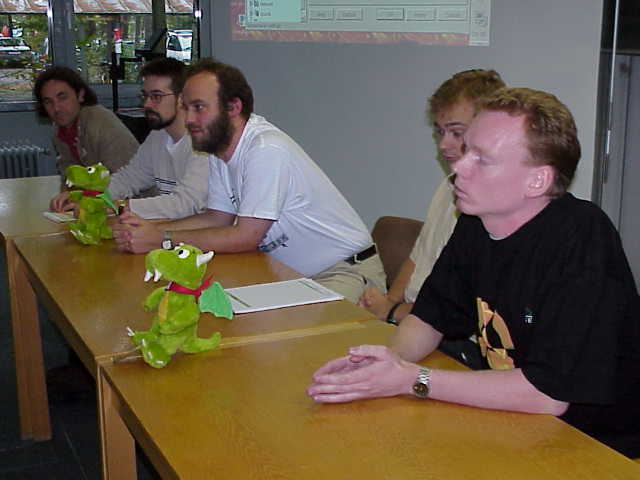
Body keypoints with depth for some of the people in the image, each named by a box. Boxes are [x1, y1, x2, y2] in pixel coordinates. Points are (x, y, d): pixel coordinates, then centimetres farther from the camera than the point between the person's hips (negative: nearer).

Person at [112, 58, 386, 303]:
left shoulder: (267, 150, -25)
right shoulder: (220, 147, 4)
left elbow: (246, 237, -24)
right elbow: (218, 217, 7)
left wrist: (162, 240, -21)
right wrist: (150, 229, -8)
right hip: (290, 272, 8)